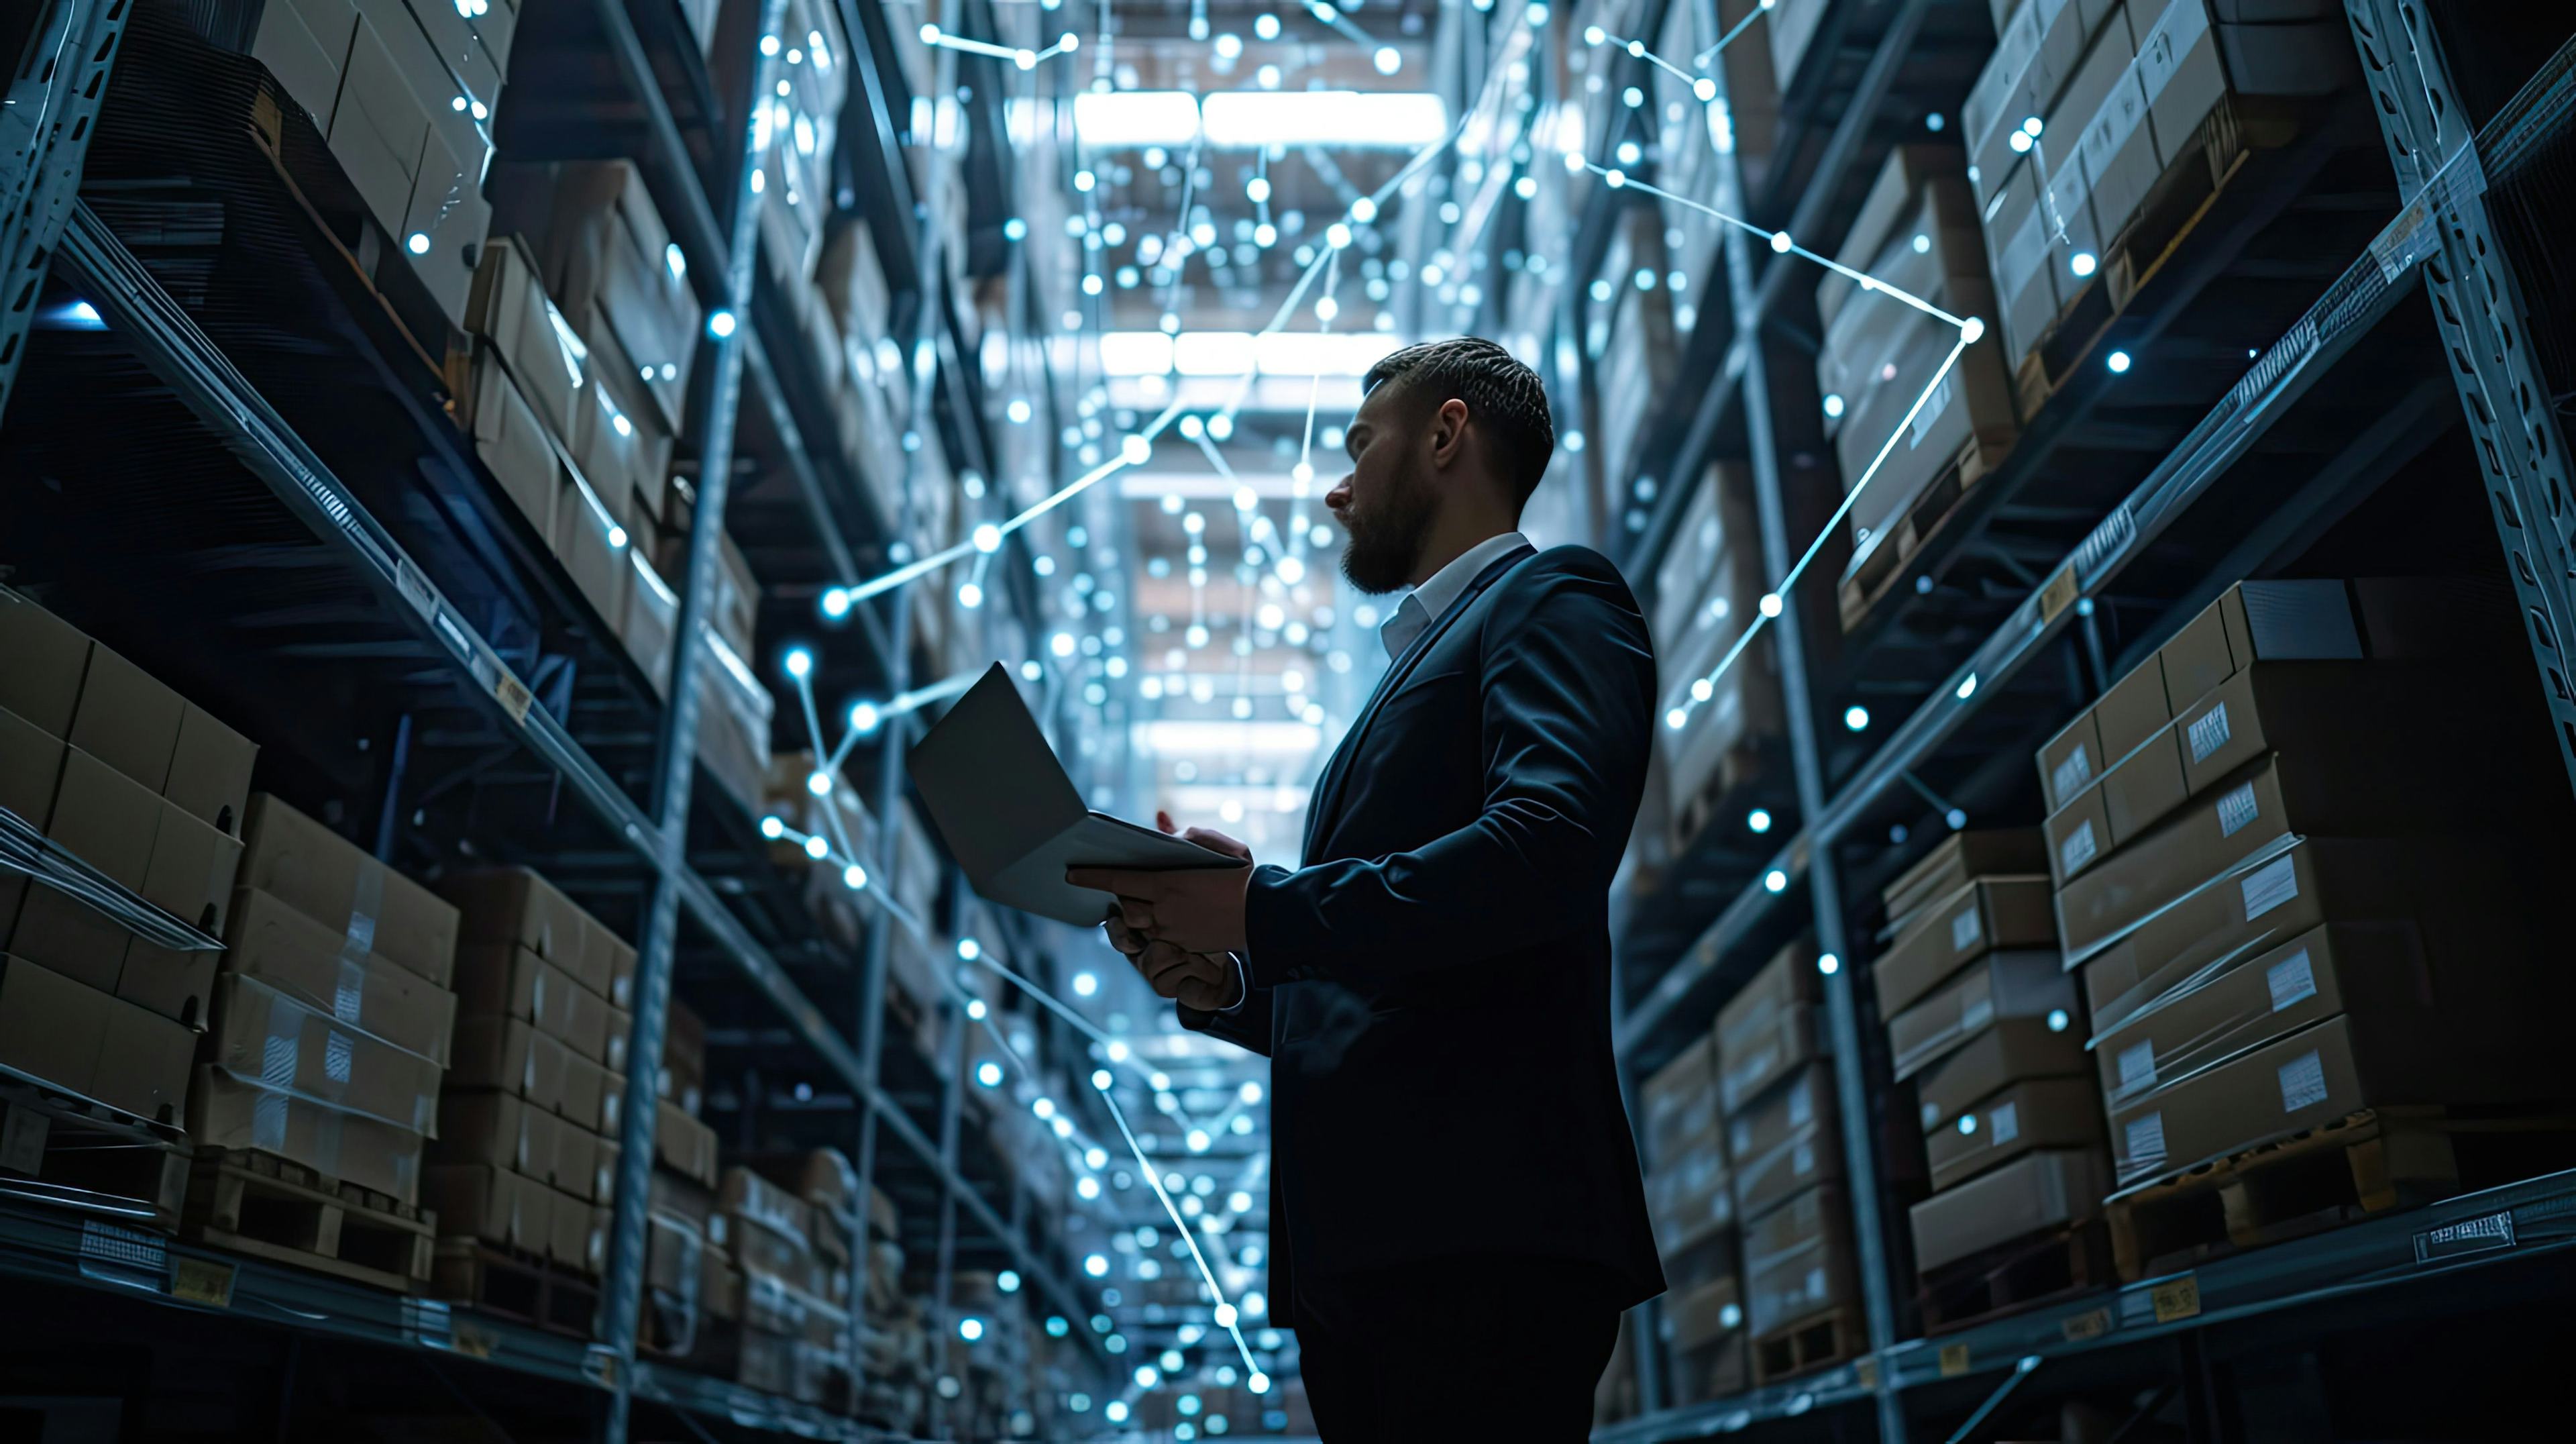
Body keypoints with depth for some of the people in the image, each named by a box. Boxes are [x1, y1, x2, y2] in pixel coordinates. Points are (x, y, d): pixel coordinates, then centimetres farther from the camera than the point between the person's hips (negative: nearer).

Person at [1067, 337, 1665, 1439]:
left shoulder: (1552, 599, 2)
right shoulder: (1420, 666, 29)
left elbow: (1550, 847, -19)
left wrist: (1266, 907, -15)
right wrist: (1224, 984, 9)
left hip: (1479, 1233, -9)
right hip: (1359, 1252, 9)